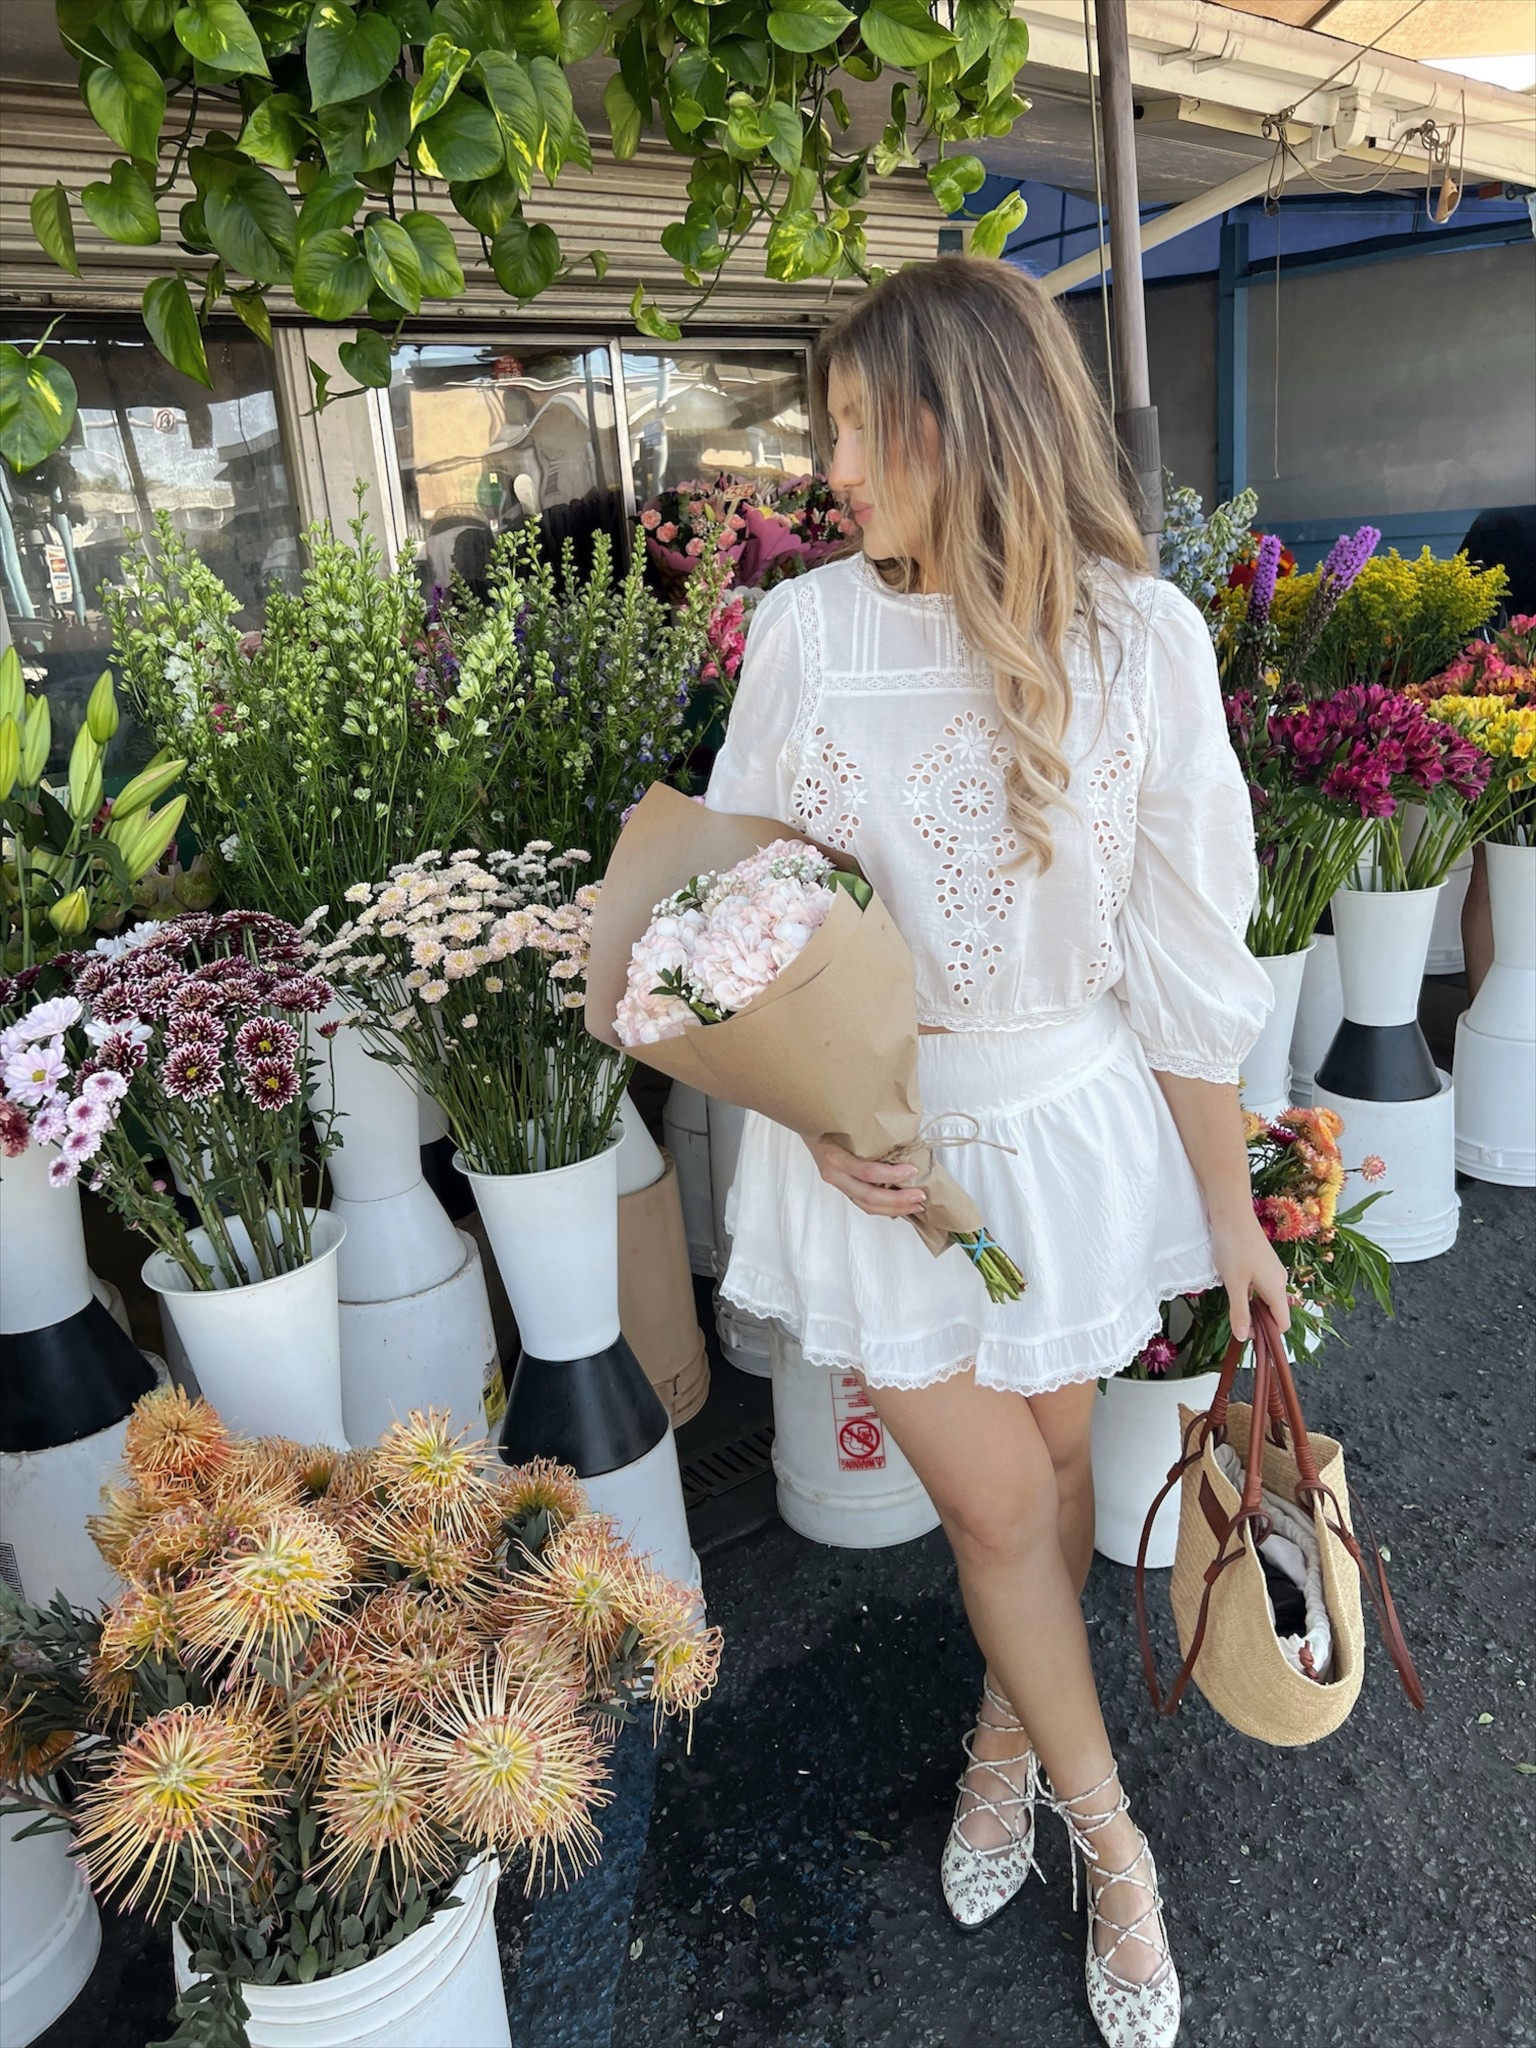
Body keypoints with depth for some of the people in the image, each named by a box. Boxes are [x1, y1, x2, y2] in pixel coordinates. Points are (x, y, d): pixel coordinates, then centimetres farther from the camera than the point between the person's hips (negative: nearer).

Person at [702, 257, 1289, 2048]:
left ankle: (1008, 1728, 49)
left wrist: (1227, 1206, 1)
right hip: (871, 1138, 0)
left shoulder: (1140, 640, -11)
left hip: (1068, 1125, 1)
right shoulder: (804, 628, -10)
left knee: (1053, 1457, 17)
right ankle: (1106, 1834, 35)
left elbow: (1184, 957, -5)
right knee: (994, 1496, 8)